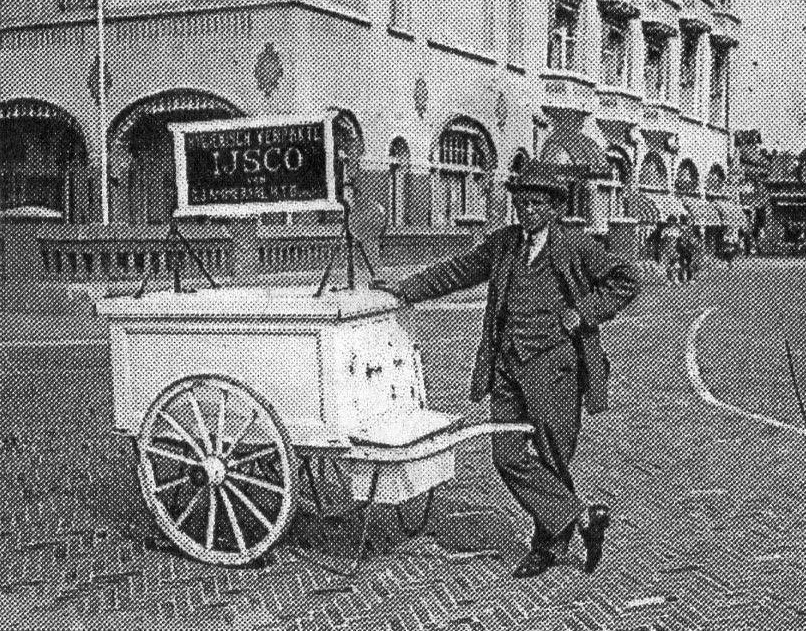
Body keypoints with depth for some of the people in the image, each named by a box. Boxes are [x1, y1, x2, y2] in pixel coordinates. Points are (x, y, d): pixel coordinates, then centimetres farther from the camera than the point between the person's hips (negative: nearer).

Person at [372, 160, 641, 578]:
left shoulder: (575, 247, -1)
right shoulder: (502, 244, 13)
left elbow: (626, 280, -1)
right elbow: (456, 271, 22)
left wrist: (583, 312, -9)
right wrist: (404, 290, 19)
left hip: (553, 367, -5)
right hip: (507, 369, 5)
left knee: (550, 457, -1)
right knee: (509, 458, -1)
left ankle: (550, 543, 17)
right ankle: (582, 518, 10)